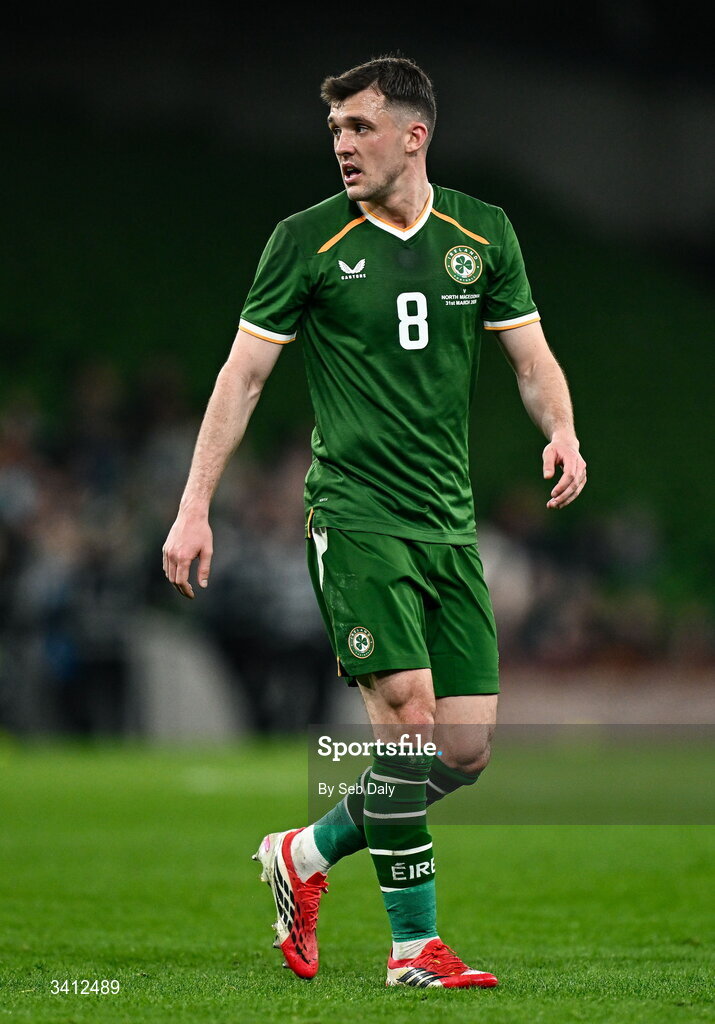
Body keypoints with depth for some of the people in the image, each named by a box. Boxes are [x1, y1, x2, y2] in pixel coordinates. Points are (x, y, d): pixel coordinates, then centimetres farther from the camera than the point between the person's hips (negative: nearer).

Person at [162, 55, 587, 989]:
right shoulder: (308, 240, -2)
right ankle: (414, 945, -5)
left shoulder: (483, 235, 8)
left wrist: (561, 430, -10)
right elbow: (244, 373, 0)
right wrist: (195, 508, -5)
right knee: (408, 719, -15)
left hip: (450, 521, 5)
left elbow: (531, 356, 12)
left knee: (468, 750, 1)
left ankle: (305, 857, 21)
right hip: (356, 516, -5)